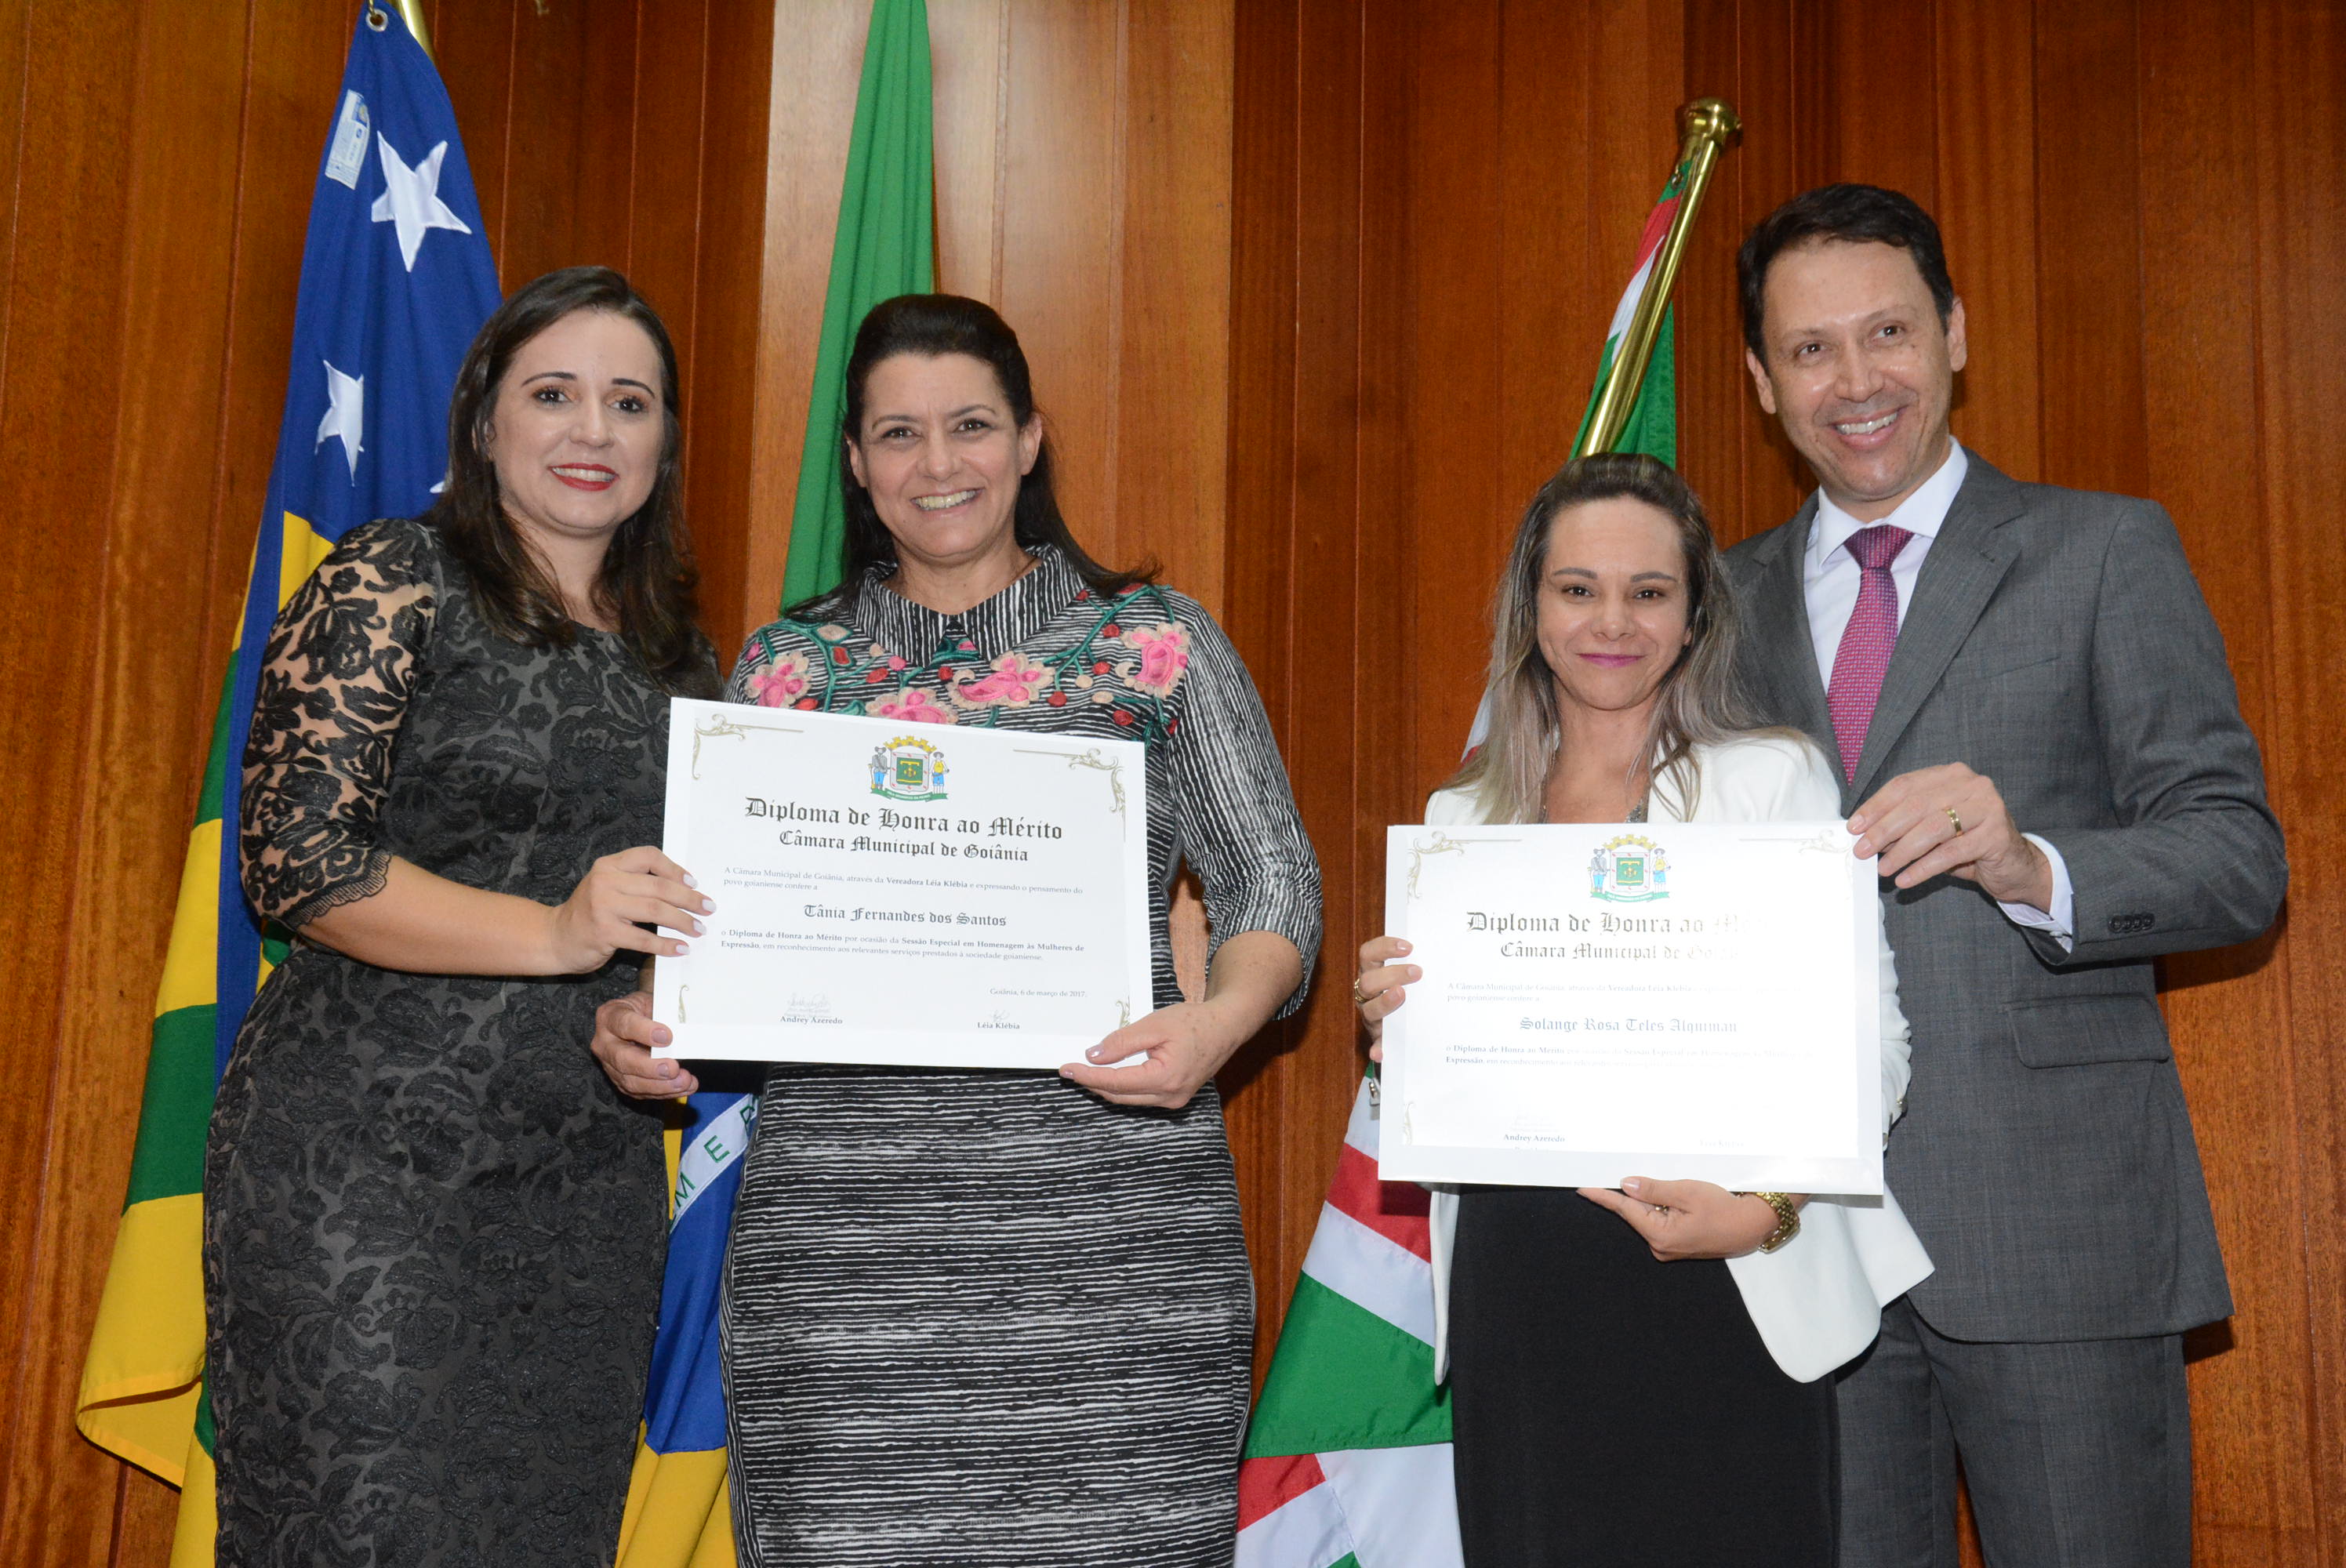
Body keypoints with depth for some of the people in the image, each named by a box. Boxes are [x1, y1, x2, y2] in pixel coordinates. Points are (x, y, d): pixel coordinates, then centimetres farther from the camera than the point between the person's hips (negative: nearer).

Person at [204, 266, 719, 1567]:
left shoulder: (676, 653, 14)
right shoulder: (392, 583, -4)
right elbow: (296, 861, -12)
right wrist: (553, 934, -21)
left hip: (592, 1179, 6)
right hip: (366, 1164, -5)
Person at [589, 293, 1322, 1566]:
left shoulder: (1157, 641, 7)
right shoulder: (785, 667, 13)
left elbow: (1272, 882, 4)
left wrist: (1219, 1020, -15)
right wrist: (639, 1022, -5)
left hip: (1108, 1220, -1)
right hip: (841, 1229, 2)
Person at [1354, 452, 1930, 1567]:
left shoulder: (1774, 780, 0)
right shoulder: (1462, 813, 11)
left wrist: (1766, 1203, -22)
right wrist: (1390, 1023, -4)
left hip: (1716, 1294, -3)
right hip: (1515, 1297, 3)